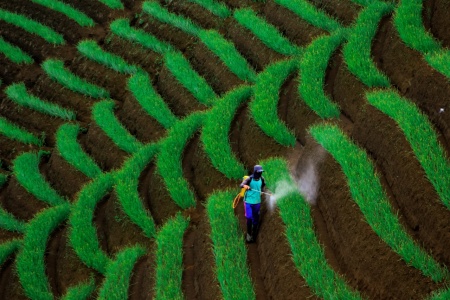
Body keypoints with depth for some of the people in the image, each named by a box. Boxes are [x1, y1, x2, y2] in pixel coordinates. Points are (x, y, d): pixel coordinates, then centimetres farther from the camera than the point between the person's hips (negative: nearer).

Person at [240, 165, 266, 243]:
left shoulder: (261, 179, -3)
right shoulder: (249, 179, -16)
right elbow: (241, 185, -33)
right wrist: (244, 186, -53)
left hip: (257, 202, 4)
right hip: (248, 201, -4)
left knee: (256, 220, 10)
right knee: (249, 218, -9)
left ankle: (254, 235, 25)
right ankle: (248, 234, 11)